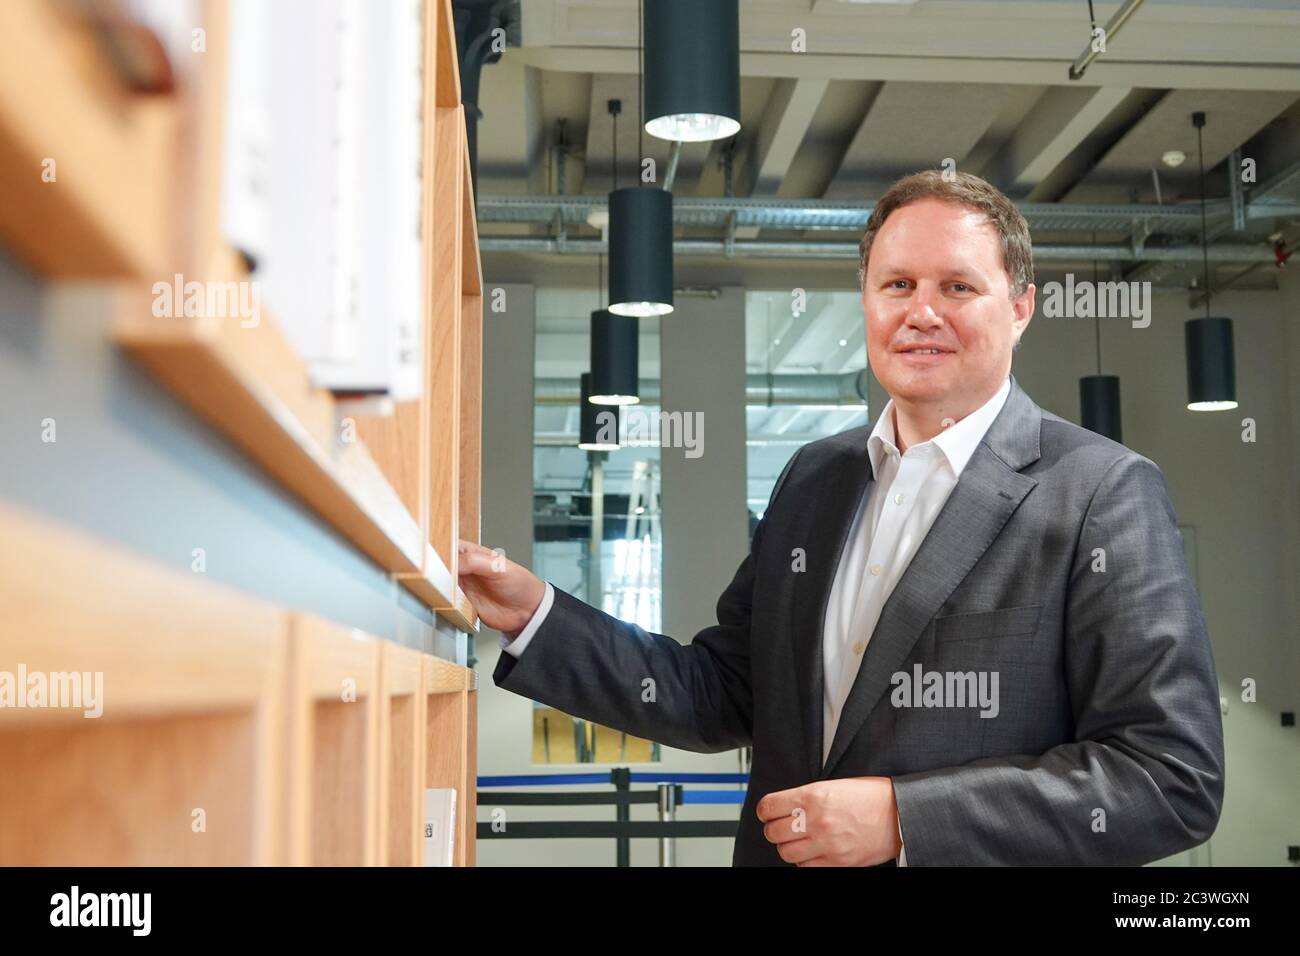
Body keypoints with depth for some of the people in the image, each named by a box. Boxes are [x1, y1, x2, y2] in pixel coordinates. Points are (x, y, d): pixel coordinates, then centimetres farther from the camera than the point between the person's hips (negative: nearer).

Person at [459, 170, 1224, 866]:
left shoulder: (1102, 494, -14)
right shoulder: (815, 475, 3)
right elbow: (727, 695, 5)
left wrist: (903, 815, -23)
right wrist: (536, 617, -4)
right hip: (787, 850, 5)